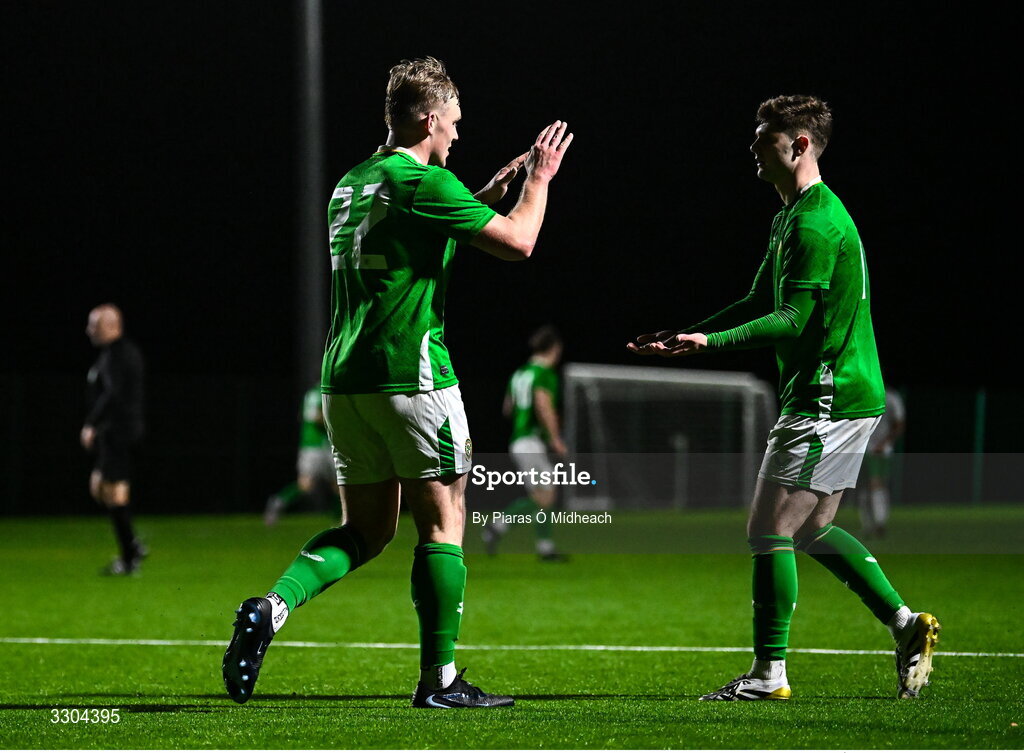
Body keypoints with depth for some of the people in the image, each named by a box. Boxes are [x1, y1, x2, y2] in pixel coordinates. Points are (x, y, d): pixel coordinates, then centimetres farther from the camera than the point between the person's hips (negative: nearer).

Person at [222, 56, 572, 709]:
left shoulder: (352, 185, 16)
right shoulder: (424, 182, -10)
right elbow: (518, 242, -8)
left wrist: (496, 187, 30)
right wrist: (539, 179, 7)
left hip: (344, 380, 8)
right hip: (412, 377, -8)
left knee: (368, 530, 13)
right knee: (443, 523, 3)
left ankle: (273, 606, -9)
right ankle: (439, 677, 4)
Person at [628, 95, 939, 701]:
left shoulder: (815, 223, -17)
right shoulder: (794, 217, 17)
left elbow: (794, 320, -22)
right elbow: (761, 303, 23)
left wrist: (712, 341, -29)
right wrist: (684, 336, 17)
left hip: (827, 396, -11)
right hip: (852, 394, 11)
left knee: (771, 531, -7)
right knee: (813, 530, 17)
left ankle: (769, 674, -4)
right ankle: (905, 622, 17)